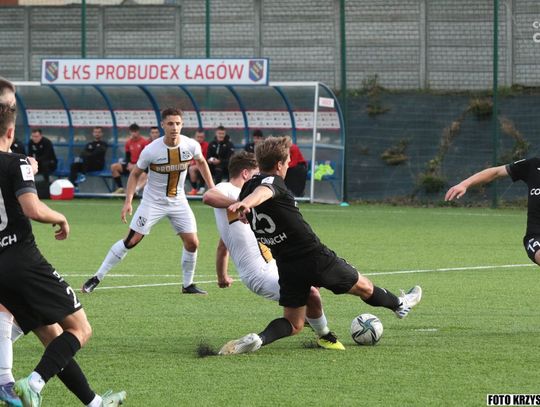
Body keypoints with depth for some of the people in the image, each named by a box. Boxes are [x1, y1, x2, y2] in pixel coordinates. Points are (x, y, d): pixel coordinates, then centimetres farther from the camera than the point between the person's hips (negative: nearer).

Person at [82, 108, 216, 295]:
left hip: (178, 201, 3)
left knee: (192, 242, -4)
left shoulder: (191, 146, -12)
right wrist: (128, 201, -14)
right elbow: (135, 174, -6)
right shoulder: (151, 150, -20)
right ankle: (96, 278, -1)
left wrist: (212, 188, 11)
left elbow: (201, 162, 12)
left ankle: (188, 285, 17)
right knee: (131, 241, -8)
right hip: (153, 201, -3)